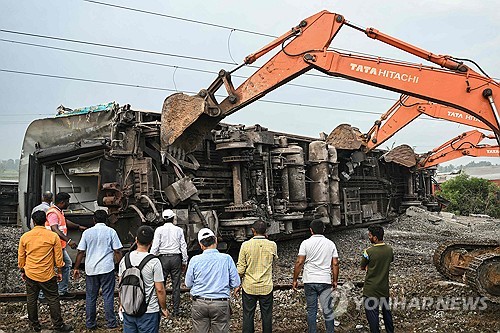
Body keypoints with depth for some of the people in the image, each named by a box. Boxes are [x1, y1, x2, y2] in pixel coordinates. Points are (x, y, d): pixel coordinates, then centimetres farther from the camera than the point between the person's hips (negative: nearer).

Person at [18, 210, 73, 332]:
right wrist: (60, 271, 7)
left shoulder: (25, 237, -4)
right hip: (47, 275, -2)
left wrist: (22, 271, 19)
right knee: (53, 299, 6)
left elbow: (21, 257, 5)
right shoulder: (53, 236, -10)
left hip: (30, 274, 2)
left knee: (31, 300, 15)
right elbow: (58, 256, -5)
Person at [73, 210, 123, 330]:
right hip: (107, 268, -2)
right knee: (108, 296, 6)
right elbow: (117, 252, -4)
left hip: (91, 269, 2)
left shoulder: (87, 232, 2)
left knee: (90, 297, 12)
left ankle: (90, 323, 20)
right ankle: (111, 322, 11)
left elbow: (80, 252, 3)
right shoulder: (111, 231, -3)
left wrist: (76, 268, 12)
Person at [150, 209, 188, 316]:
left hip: (163, 258, -1)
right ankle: (176, 310, 11)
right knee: (176, 285, 6)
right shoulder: (179, 230, 3)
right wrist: (184, 262, 13)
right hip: (176, 258, 2)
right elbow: (183, 247, 5)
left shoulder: (159, 230, -2)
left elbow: (155, 247, -5)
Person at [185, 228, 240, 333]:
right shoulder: (227, 259, -9)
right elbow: (235, 283, -3)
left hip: (199, 304, 1)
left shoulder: (195, 260, -7)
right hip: (220, 304, -1)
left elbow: (188, 284, 4)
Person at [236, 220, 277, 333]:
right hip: (266, 287, 1)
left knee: (248, 315, 10)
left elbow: (240, 268, -7)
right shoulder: (272, 245, -7)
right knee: (267, 315, 12)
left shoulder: (246, 245, -10)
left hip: (249, 287, -1)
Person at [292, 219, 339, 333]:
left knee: (311, 310, 8)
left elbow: (299, 262, -7)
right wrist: (335, 281, 12)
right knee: (327, 310, 6)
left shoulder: (306, 243, -3)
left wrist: (295, 280, 0)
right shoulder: (330, 244, 4)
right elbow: (335, 264, 2)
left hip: (309, 281, -1)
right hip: (325, 281, 1)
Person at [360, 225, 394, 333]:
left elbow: (363, 267, -9)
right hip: (384, 287, 6)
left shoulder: (369, 251, -22)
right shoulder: (389, 249, -6)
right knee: (386, 310, 22)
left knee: (372, 312, 6)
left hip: (371, 289, -6)